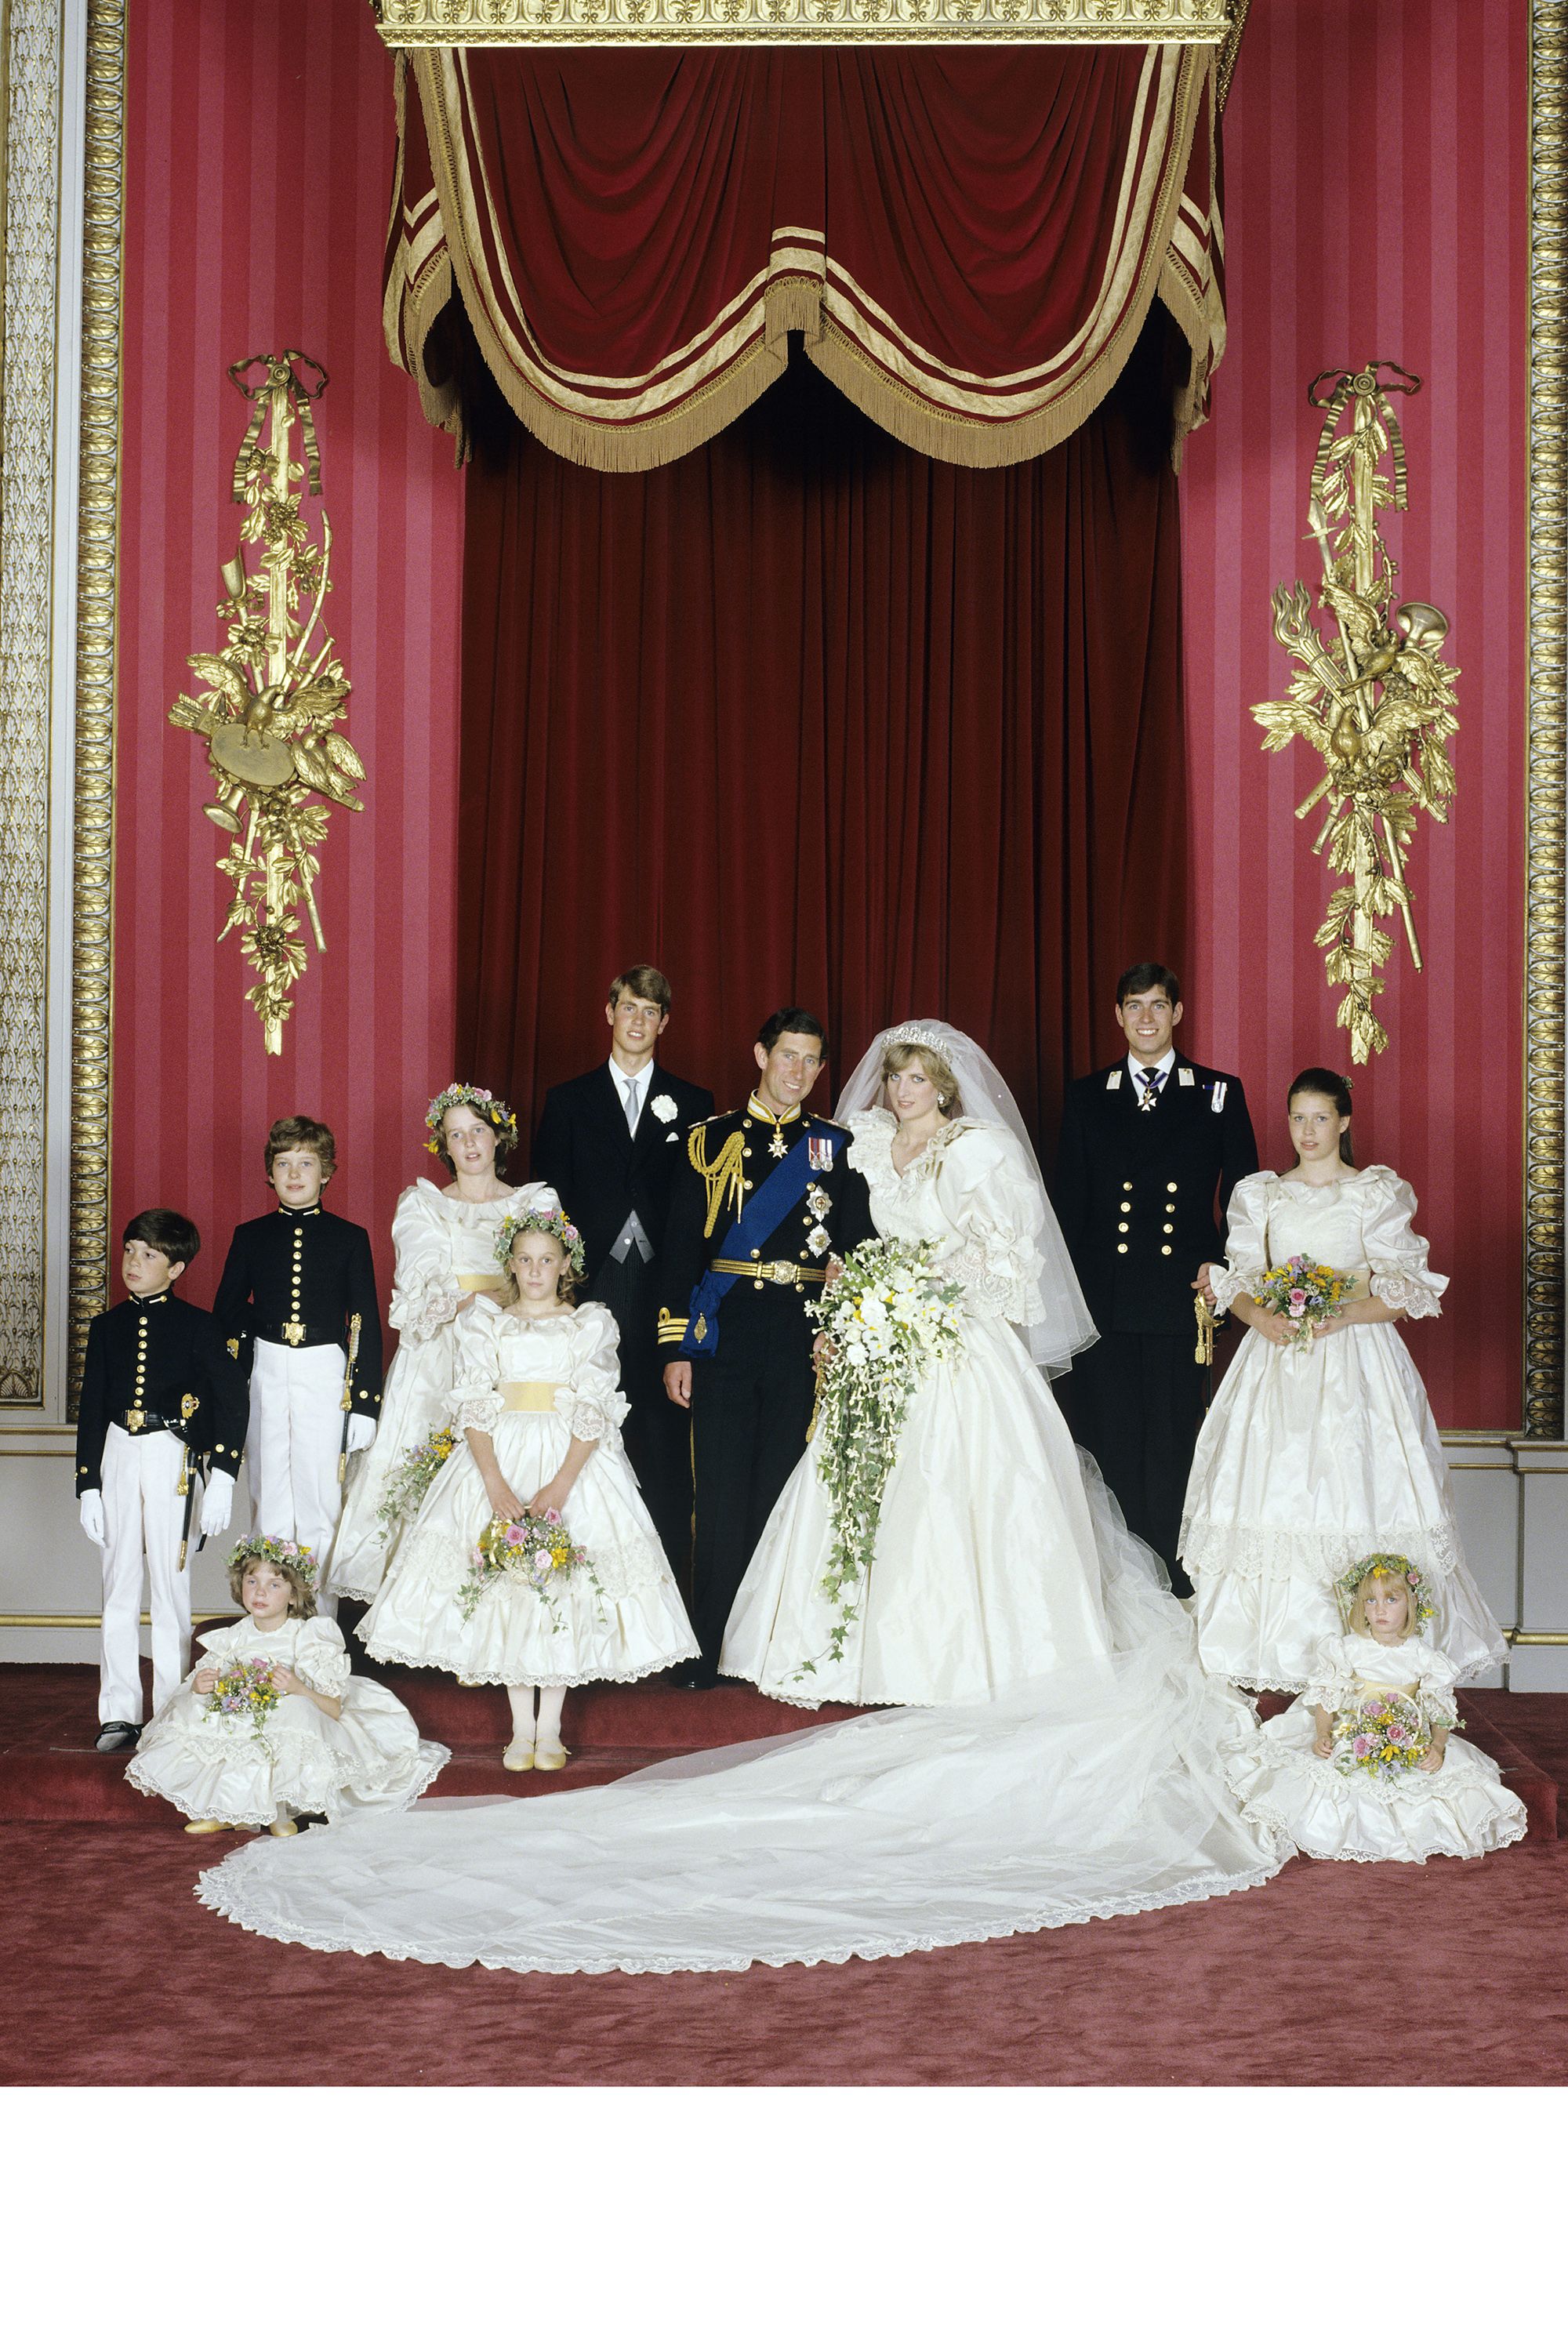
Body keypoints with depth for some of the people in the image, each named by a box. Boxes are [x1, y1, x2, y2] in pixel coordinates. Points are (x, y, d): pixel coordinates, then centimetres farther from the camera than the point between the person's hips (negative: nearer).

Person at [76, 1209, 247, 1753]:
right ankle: (119, 1713, 10)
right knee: (119, 1585, 5)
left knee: (171, 1583, 1)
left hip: (172, 1460, -3)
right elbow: (91, 1409, 11)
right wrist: (87, 1485, 6)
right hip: (118, 1455, 3)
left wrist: (222, 1478, -10)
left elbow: (232, 1402, -4)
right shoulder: (107, 1326, 9)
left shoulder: (195, 1326, -2)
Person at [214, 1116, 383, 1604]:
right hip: (266, 1375, 2)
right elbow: (226, 1317, 11)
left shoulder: (349, 1238, 2)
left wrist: (364, 1403, -4)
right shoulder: (251, 1236, 7)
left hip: (326, 1378, -2)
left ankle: (318, 1614, 9)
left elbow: (368, 1325, 1)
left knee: (320, 1499, 1)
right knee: (268, 1499, 7)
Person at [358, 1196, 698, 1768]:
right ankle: (521, 1727, 8)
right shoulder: (485, 1325, 8)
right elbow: (474, 1408, -1)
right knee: (504, 1585, -2)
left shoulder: (592, 1324, 5)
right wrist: (496, 1484, -16)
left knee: (565, 1588, -4)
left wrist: (559, 1486, -16)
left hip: (572, 1462, -1)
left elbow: (595, 1412, -4)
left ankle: (550, 1727, 7)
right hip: (501, 1459, 1)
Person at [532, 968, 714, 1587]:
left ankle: (667, 1575, 7)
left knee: (664, 1434, 0)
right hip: (591, 1287, 0)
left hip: (663, 1289, 0)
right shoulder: (568, 1101, 10)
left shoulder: (692, 1105, 10)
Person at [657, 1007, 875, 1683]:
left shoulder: (836, 1147, 10)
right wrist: (675, 1347, -2)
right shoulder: (710, 1140, 7)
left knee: (786, 1493, 4)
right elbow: (681, 1248, 5)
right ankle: (709, 1652, 8)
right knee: (720, 1494, -1)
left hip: (806, 1340, 1)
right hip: (723, 1337, -1)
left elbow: (858, 1251, 8)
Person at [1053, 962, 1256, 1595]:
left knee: (1173, 1444, 1)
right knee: (1108, 1443, 3)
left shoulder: (1220, 1093, 7)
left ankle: (1174, 1582, 11)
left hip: (1184, 1298, -1)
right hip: (1103, 1300, 1)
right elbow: (1068, 1203, 9)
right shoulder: (1086, 1097, 10)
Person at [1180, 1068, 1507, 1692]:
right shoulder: (1260, 1195, 11)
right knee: (1274, 1491, -4)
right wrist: (1263, 1318, -12)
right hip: (1276, 1361, 2)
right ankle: (1278, 1647, 1)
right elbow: (1236, 1284, 8)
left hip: (1357, 1364, -2)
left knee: (1354, 1492, -8)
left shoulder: (1379, 1194, 3)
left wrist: (1340, 1315, -17)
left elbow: (1404, 1293, -1)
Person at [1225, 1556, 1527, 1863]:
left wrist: (1438, 1746, -14)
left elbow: (1441, 1710, 3)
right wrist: (1322, 1736, -14)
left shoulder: (1422, 1655, 0)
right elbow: (1326, 1699, 2)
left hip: (1412, 1745, 1)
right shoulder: (1348, 1650, -1)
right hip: (1352, 1742, -1)